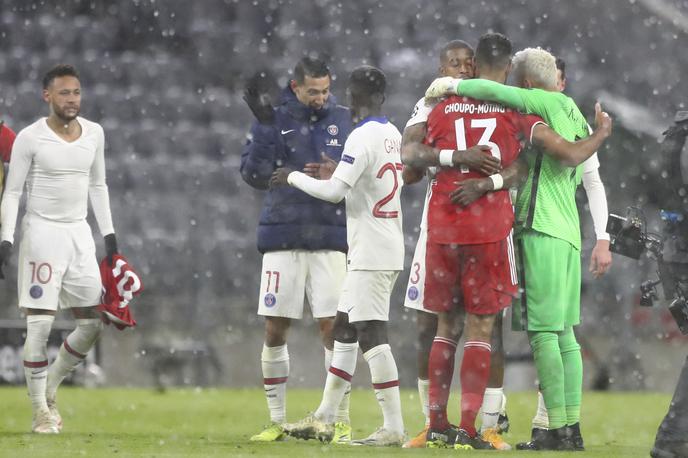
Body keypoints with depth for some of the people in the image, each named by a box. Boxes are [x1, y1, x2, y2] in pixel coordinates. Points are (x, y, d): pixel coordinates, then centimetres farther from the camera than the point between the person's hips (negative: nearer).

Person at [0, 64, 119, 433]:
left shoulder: (94, 134, 7)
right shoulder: (30, 138, -8)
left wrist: (109, 236, 13)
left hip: (79, 233, 5)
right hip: (42, 233, -5)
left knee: (92, 323, 4)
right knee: (40, 323, -7)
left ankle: (49, 386, 23)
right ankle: (40, 411, 0)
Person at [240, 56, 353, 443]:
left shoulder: (344, 120, 6)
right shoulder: (275, 119, 2)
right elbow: (255, 175, -6)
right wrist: (265, 125, -15)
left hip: (329, 238, 0)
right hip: (283, 238, 0)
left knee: (333, 327, -4)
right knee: (275, 329, 1)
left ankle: (341, 420, 3)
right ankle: (277, 421, 11)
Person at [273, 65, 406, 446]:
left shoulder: (363, 137, -16)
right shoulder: (392, 135, 11)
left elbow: (334, 191, -19)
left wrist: (294, 177, -5)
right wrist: (335, 172, 24)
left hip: (372, 252, -10)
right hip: (387, 247, 10)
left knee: (371, 334, -9)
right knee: (345, 329, 15)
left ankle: (393, 427, -12)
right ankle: (323, 419, 21)